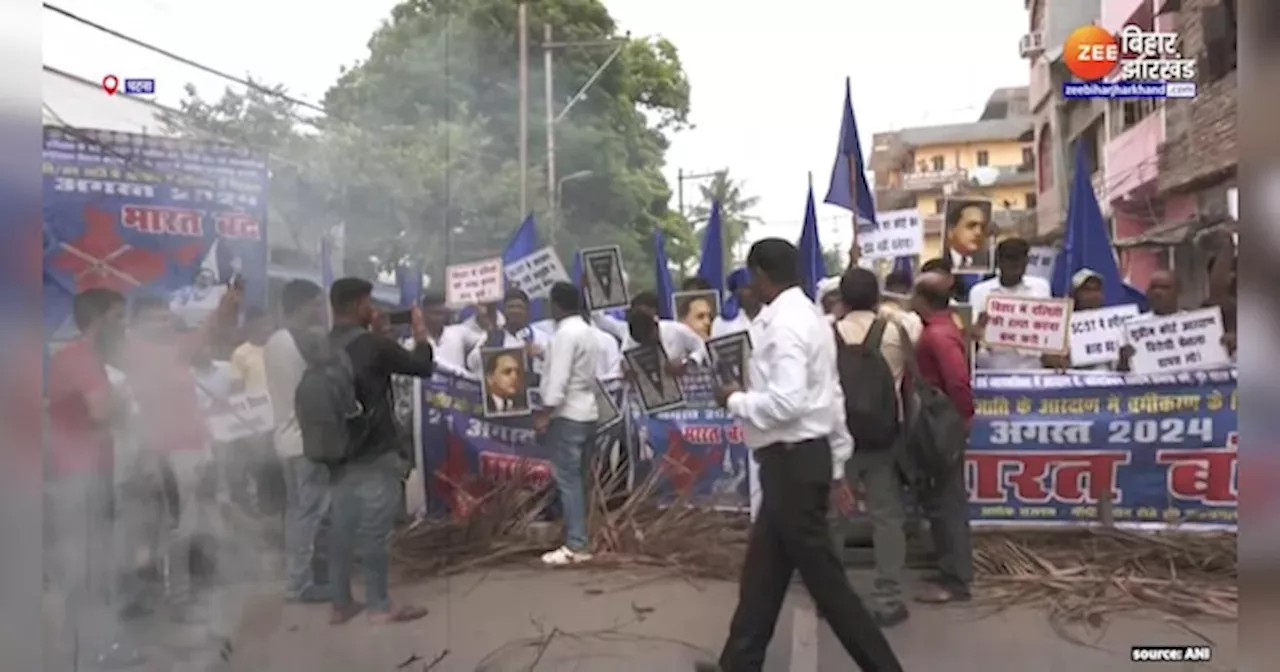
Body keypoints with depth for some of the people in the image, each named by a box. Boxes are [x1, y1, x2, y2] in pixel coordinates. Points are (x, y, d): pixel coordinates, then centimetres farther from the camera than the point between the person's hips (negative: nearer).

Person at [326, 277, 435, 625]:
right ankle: (379, 606, 8)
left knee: (341, 527, 12)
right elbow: (422, 366, -7)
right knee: (375, 529, 0)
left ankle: (341, 604, 20)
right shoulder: (373, 344, -15)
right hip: (374, 453, -7)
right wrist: (420, 335, 10)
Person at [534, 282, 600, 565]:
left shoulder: (565, 333, -15)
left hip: (567, 415, -10)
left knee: (568, 481, -7)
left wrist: (545, 412, -18)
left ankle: (575, 546, -7)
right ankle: (581, 541, 15)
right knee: (579, 480, 11)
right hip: (586, 412, 10)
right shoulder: (586, 331, 15)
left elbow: (559, 377, -21)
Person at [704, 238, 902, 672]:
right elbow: (831, 396, 17)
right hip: (803, 457, 10)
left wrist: (735, 400, -11)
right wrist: (837, 462, 21)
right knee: (763, 571, 17)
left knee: (821, 575, 0)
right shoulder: (807, 316, 13)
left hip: (792, 461, -10)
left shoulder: (784, 324, -18)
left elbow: (786, 403, -28)